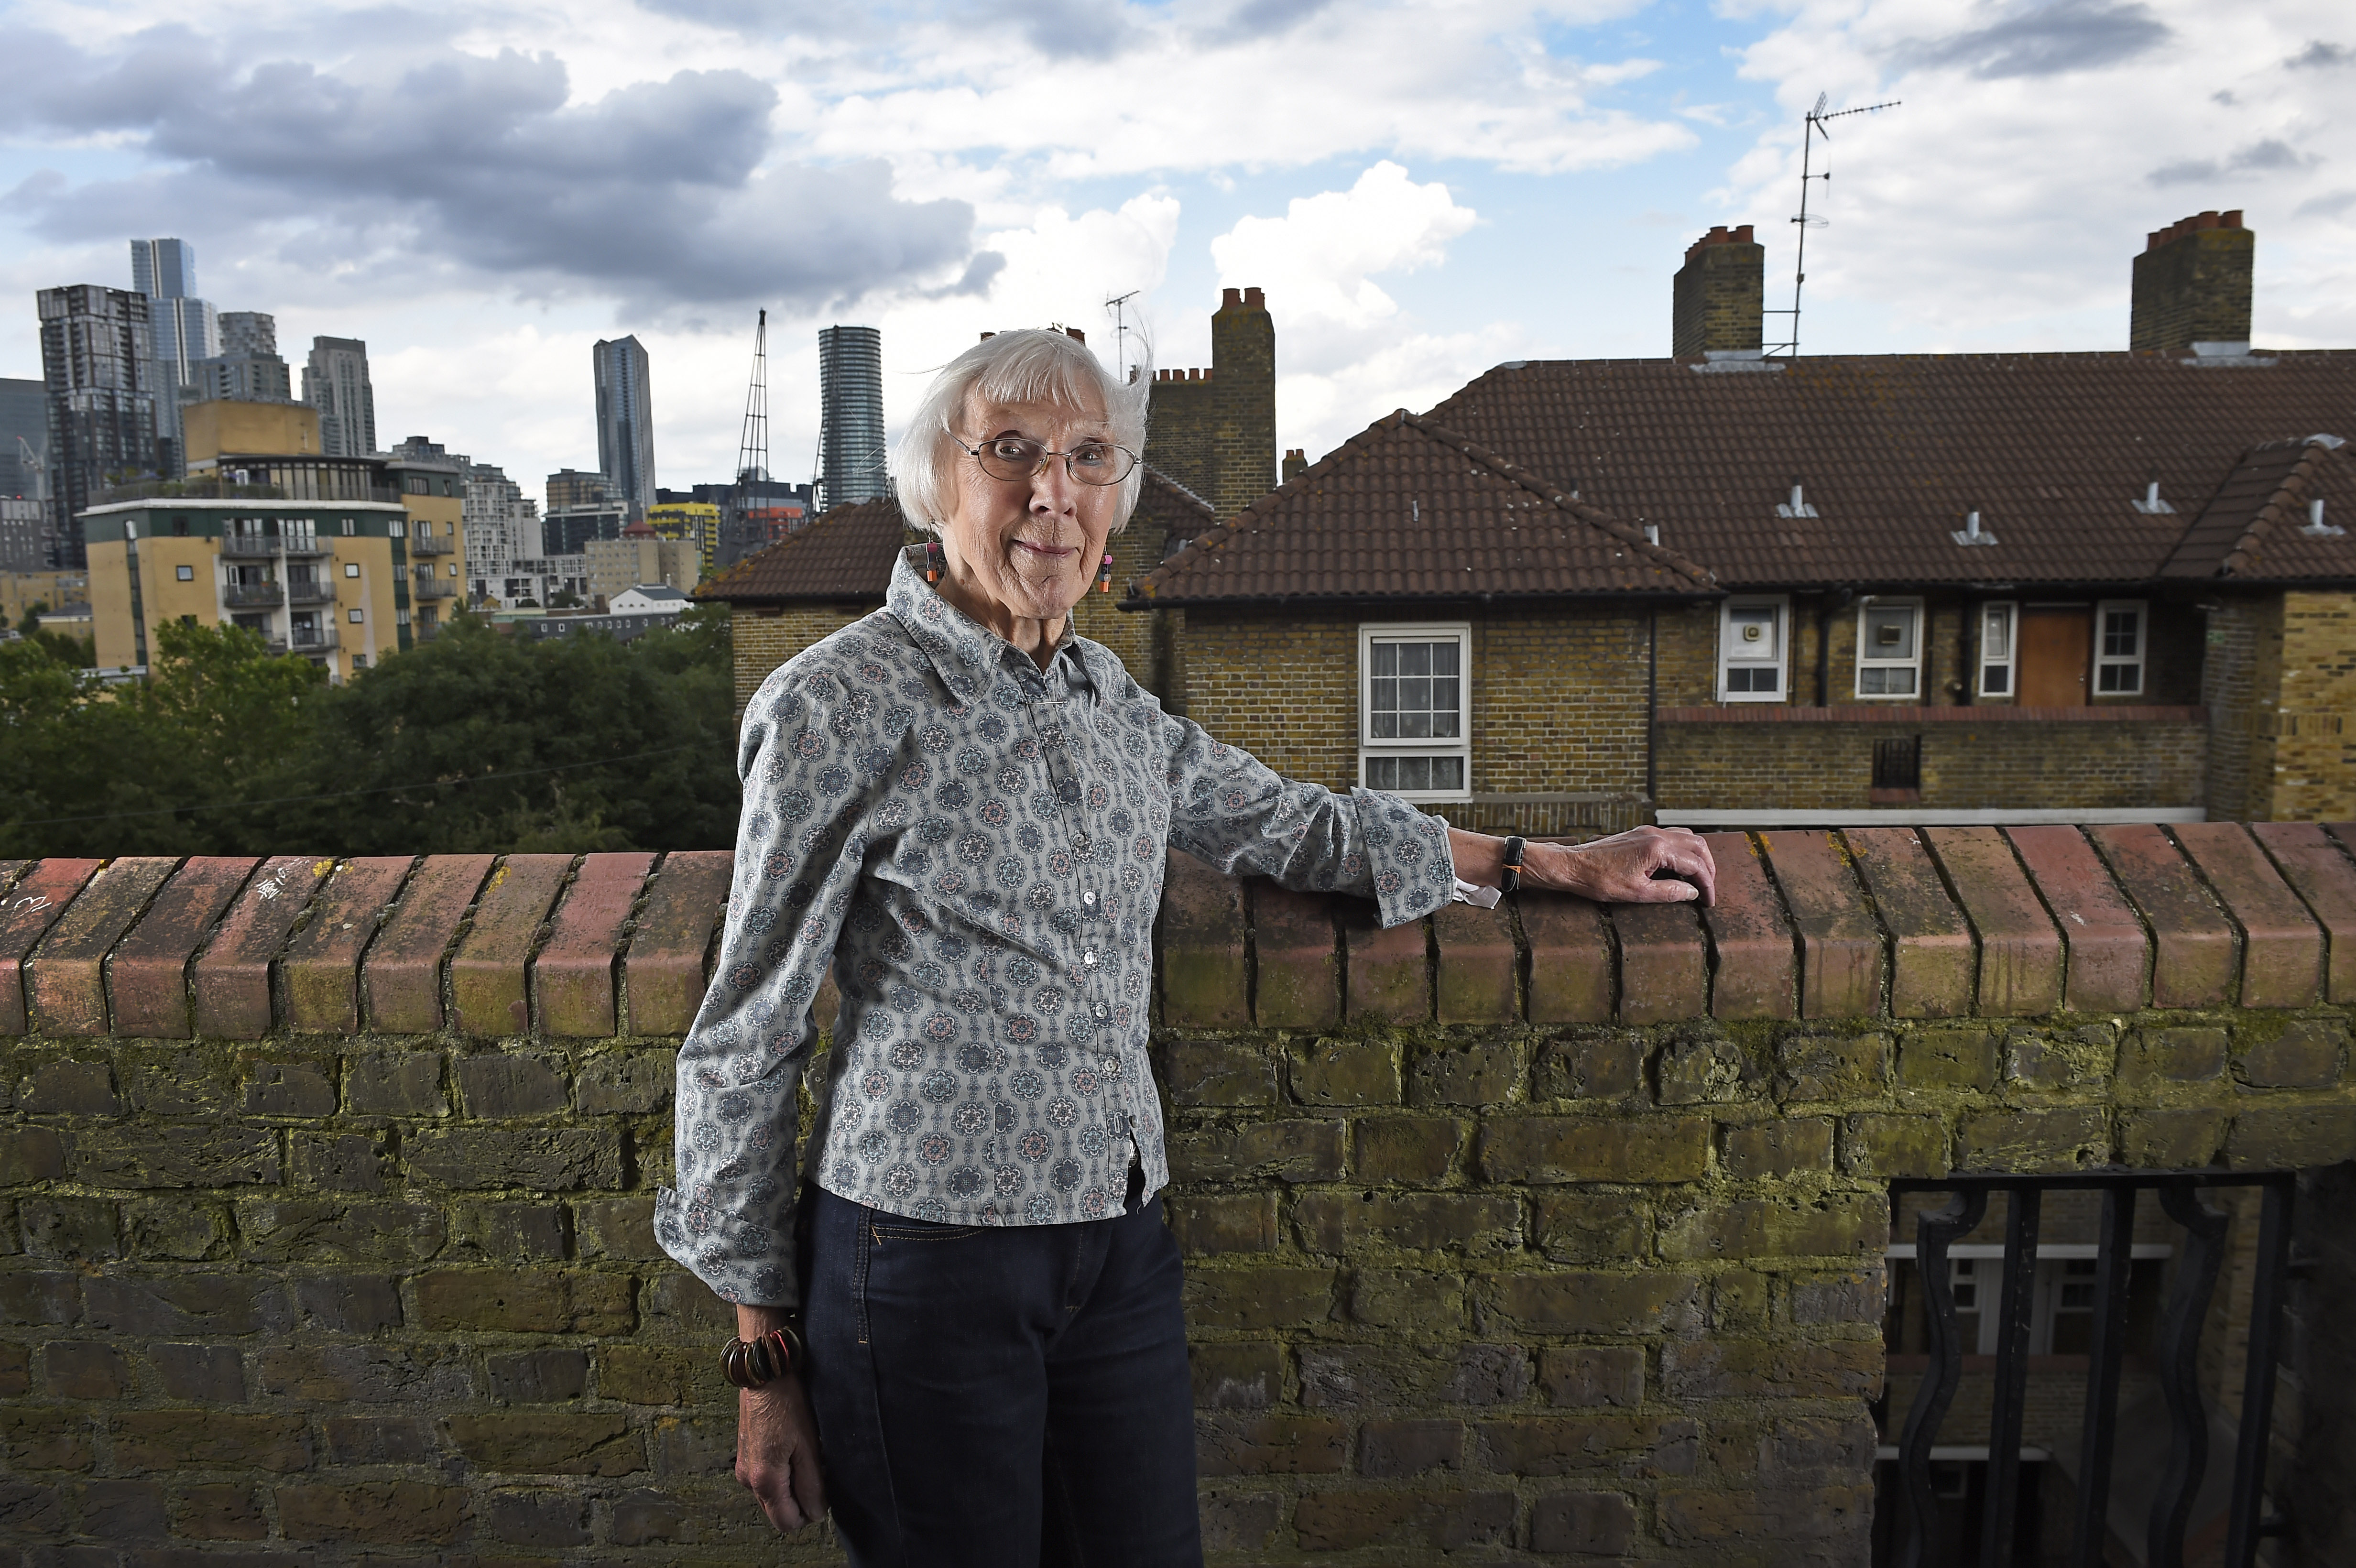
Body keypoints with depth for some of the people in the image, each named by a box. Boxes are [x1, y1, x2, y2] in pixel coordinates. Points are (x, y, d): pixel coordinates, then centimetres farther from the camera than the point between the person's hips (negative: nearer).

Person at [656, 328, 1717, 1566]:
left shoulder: (1104, 696, 5)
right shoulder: (842, 705, -12)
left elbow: (1282, 820, 18)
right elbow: (744, 1043, -8)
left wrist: (1555, 864, 20)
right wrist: (765, 1357, -6)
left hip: (1120, 1245, 6)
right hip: (927, 1260, -5)